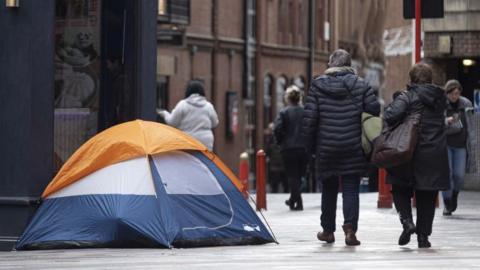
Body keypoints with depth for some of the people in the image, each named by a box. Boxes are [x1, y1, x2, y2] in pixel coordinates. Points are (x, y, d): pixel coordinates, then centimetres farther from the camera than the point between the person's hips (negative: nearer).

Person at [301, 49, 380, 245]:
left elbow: (309, 118, -4)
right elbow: (375, 109, -6)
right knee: (351, 189, 1)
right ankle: (350, 227, -16)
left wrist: (310, 145, 7)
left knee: (329, 189, 16)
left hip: (326, 148, 1)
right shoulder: (360, 84, -1)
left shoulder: (318, 85, -1)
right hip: (353, 148, -1)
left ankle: (328, 230, 26)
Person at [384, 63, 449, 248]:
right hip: (435, 155, 3)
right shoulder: (440, 98, 6)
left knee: (401, 189, 14)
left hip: (411, 152, -3)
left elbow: (390, 115, -22)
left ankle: (407, 221, -7)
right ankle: (423, 236, 9)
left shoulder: (408, 97, -9)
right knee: (427, 197, 10)